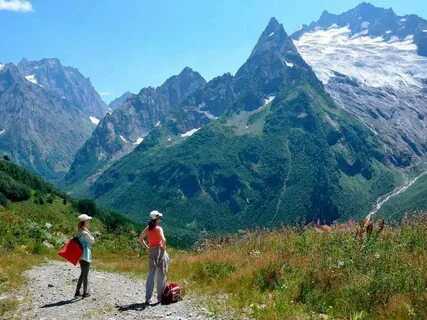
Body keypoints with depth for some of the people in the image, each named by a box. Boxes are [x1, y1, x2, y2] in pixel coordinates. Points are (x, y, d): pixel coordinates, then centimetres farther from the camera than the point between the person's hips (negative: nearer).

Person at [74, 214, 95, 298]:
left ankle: (77, 292, 22)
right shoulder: (85, 233, -20)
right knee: (85, 275, 3)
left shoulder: (80, 232, 8)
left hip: (81, 255, 9)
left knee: (82, 274, 18)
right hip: (86, 255, -9)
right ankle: (85, 293, 14)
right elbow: (92, 241, -10)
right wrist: (88, 231, -12)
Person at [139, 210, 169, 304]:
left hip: (151, 252, 6)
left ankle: (148, 298, 12)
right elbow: (163, 240, -26)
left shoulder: (148, 228, 6)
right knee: (161, 275, 5)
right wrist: (164, 248, -11)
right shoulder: (158, 228, -13)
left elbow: (140, 238, 11)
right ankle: (160, 297, 9)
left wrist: (147, 247, 11)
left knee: (151, 275, 12)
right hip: (159, 251, -6)